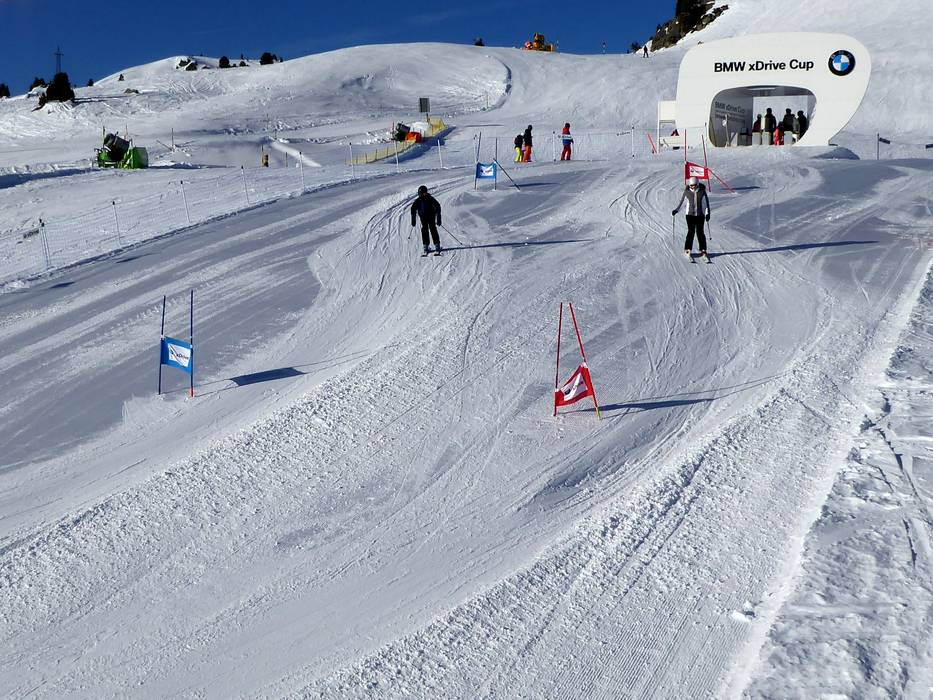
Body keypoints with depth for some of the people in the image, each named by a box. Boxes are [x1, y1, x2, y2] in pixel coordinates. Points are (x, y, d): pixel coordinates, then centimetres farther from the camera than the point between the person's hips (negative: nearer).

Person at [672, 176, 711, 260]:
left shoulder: (702, 191, -5)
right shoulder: (687, 191, -4)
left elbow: (706, 202, 0)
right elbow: (681, 200, 7)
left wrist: (707, 213, -4)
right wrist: (676, 210, 2)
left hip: (700, 214, 0)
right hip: (690, 214, 0)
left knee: (700, 232, -1)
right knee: (691, 231, -6)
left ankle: (703, 250, 8)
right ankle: (687, 250, 4)